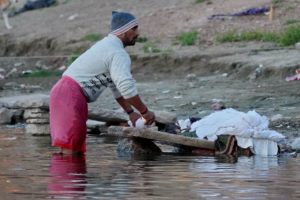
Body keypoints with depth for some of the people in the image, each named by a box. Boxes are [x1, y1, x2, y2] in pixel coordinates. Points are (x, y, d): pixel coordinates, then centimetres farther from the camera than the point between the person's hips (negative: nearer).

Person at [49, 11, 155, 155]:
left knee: (76, 150, 11)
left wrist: (130, 113, 23)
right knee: (71, 150, -12)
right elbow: (127, 88, -25)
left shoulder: (108, 47, 22)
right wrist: (145, 112, -14)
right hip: (70, 95, -10)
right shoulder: (118, 54, -13)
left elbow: (117, 86, 27)